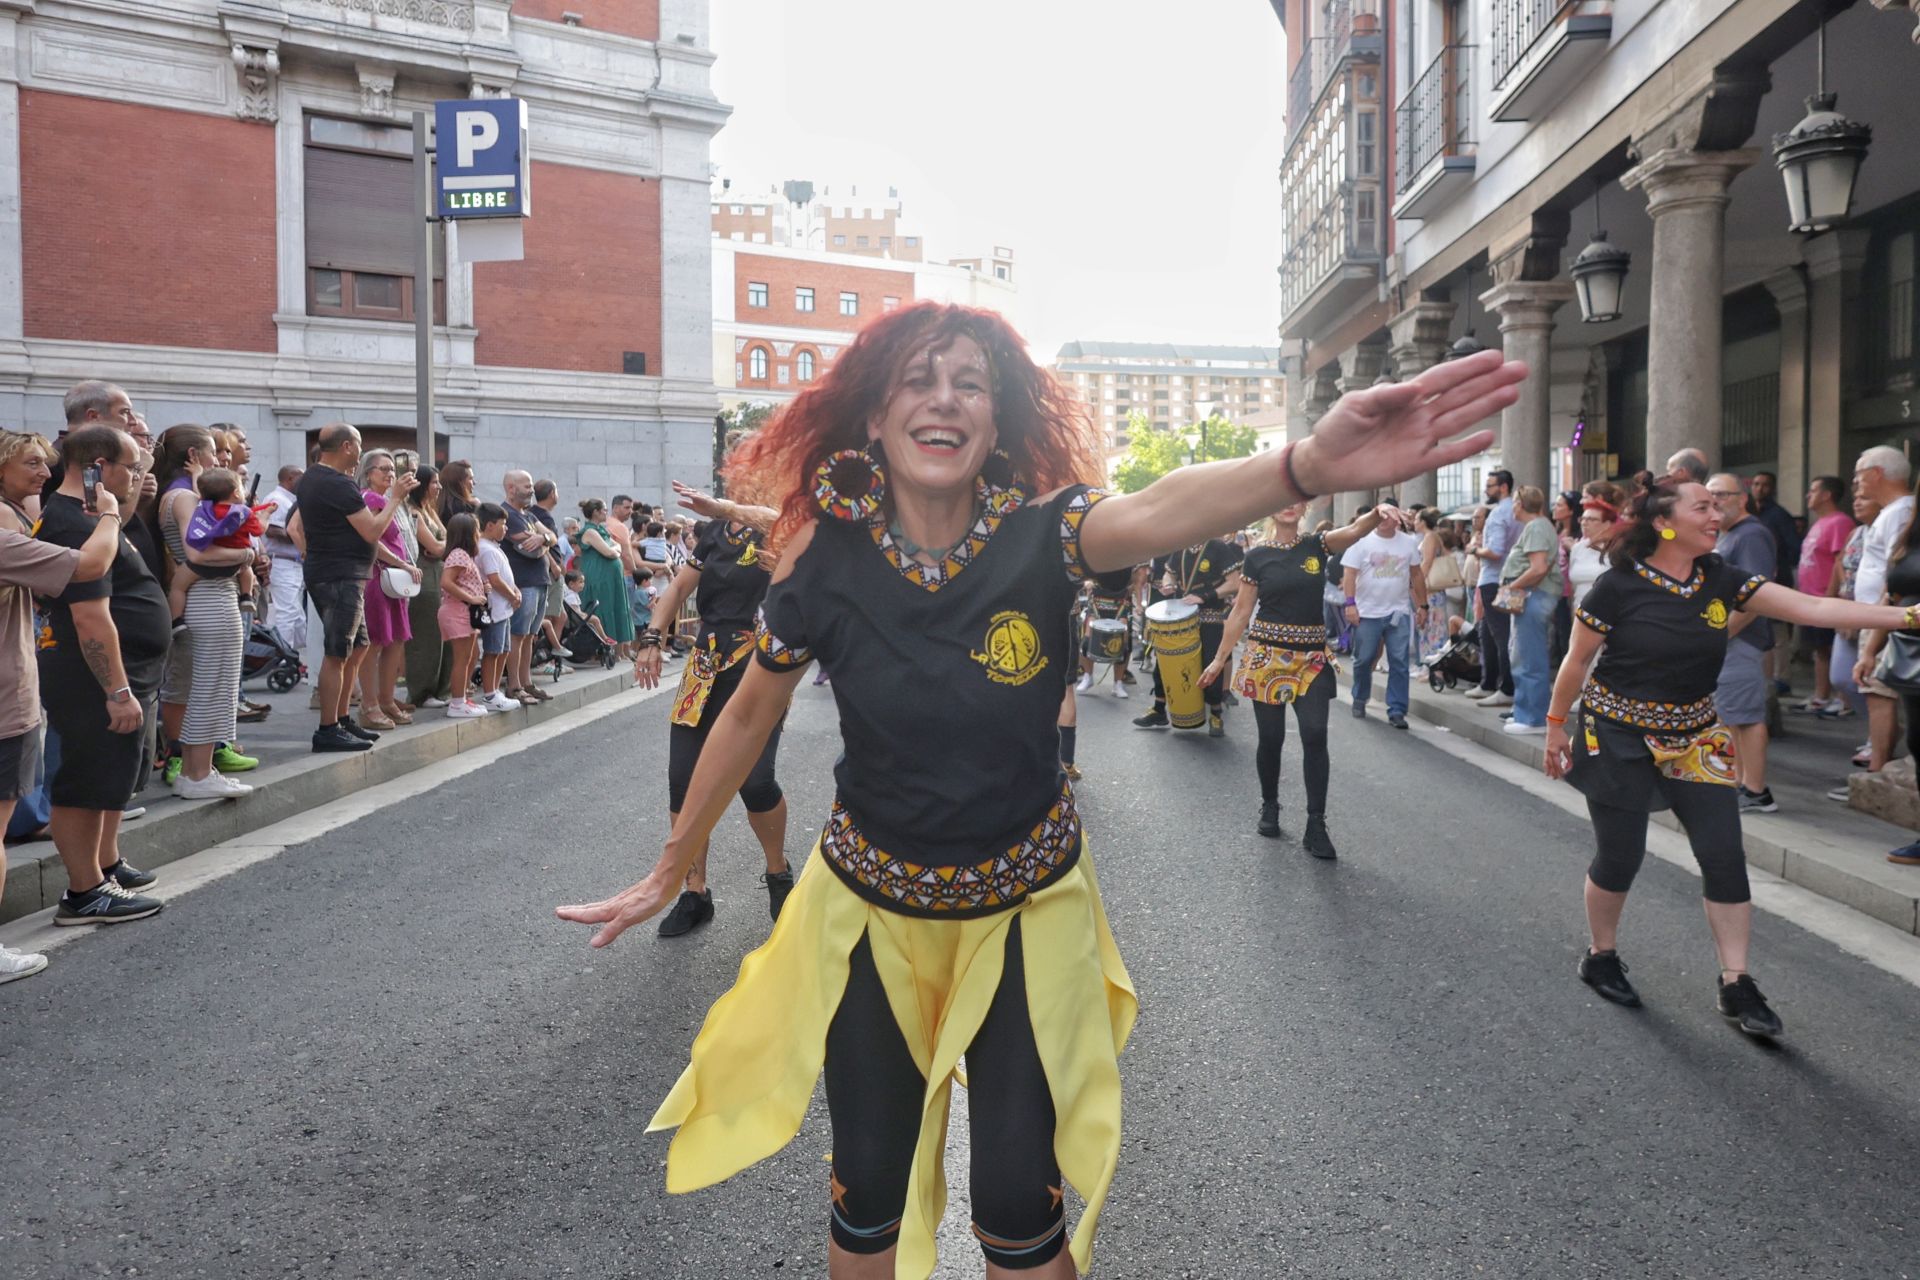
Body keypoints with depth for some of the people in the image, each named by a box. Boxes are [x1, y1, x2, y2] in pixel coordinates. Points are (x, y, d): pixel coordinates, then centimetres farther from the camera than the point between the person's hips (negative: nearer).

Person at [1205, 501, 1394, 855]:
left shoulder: (1317, 545, 2)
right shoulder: (1257, 556, 2)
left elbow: (1356, 530, -17)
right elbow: (1241, 611, 5)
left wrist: (1378, 513, -40)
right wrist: (1220, 658, 4)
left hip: (1311, 658, 0)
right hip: (1267, 657, 0)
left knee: (1315, 736, -10)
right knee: (1271, 738, 5)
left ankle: (1316, 826, -4)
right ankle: (1269, 807, 27)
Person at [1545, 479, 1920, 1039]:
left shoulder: (1723, 580, -1)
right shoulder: (1620, 586, -14)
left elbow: (1814, 608, -8)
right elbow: (1577, 661, -6)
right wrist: (1556, 725, -2)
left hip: (1694, 737, 5)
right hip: (1619, 737, -4)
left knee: (1724, 854, -1)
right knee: (1620, 856, 3)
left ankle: (1735, 983, 10)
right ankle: (1600, 957, 25)